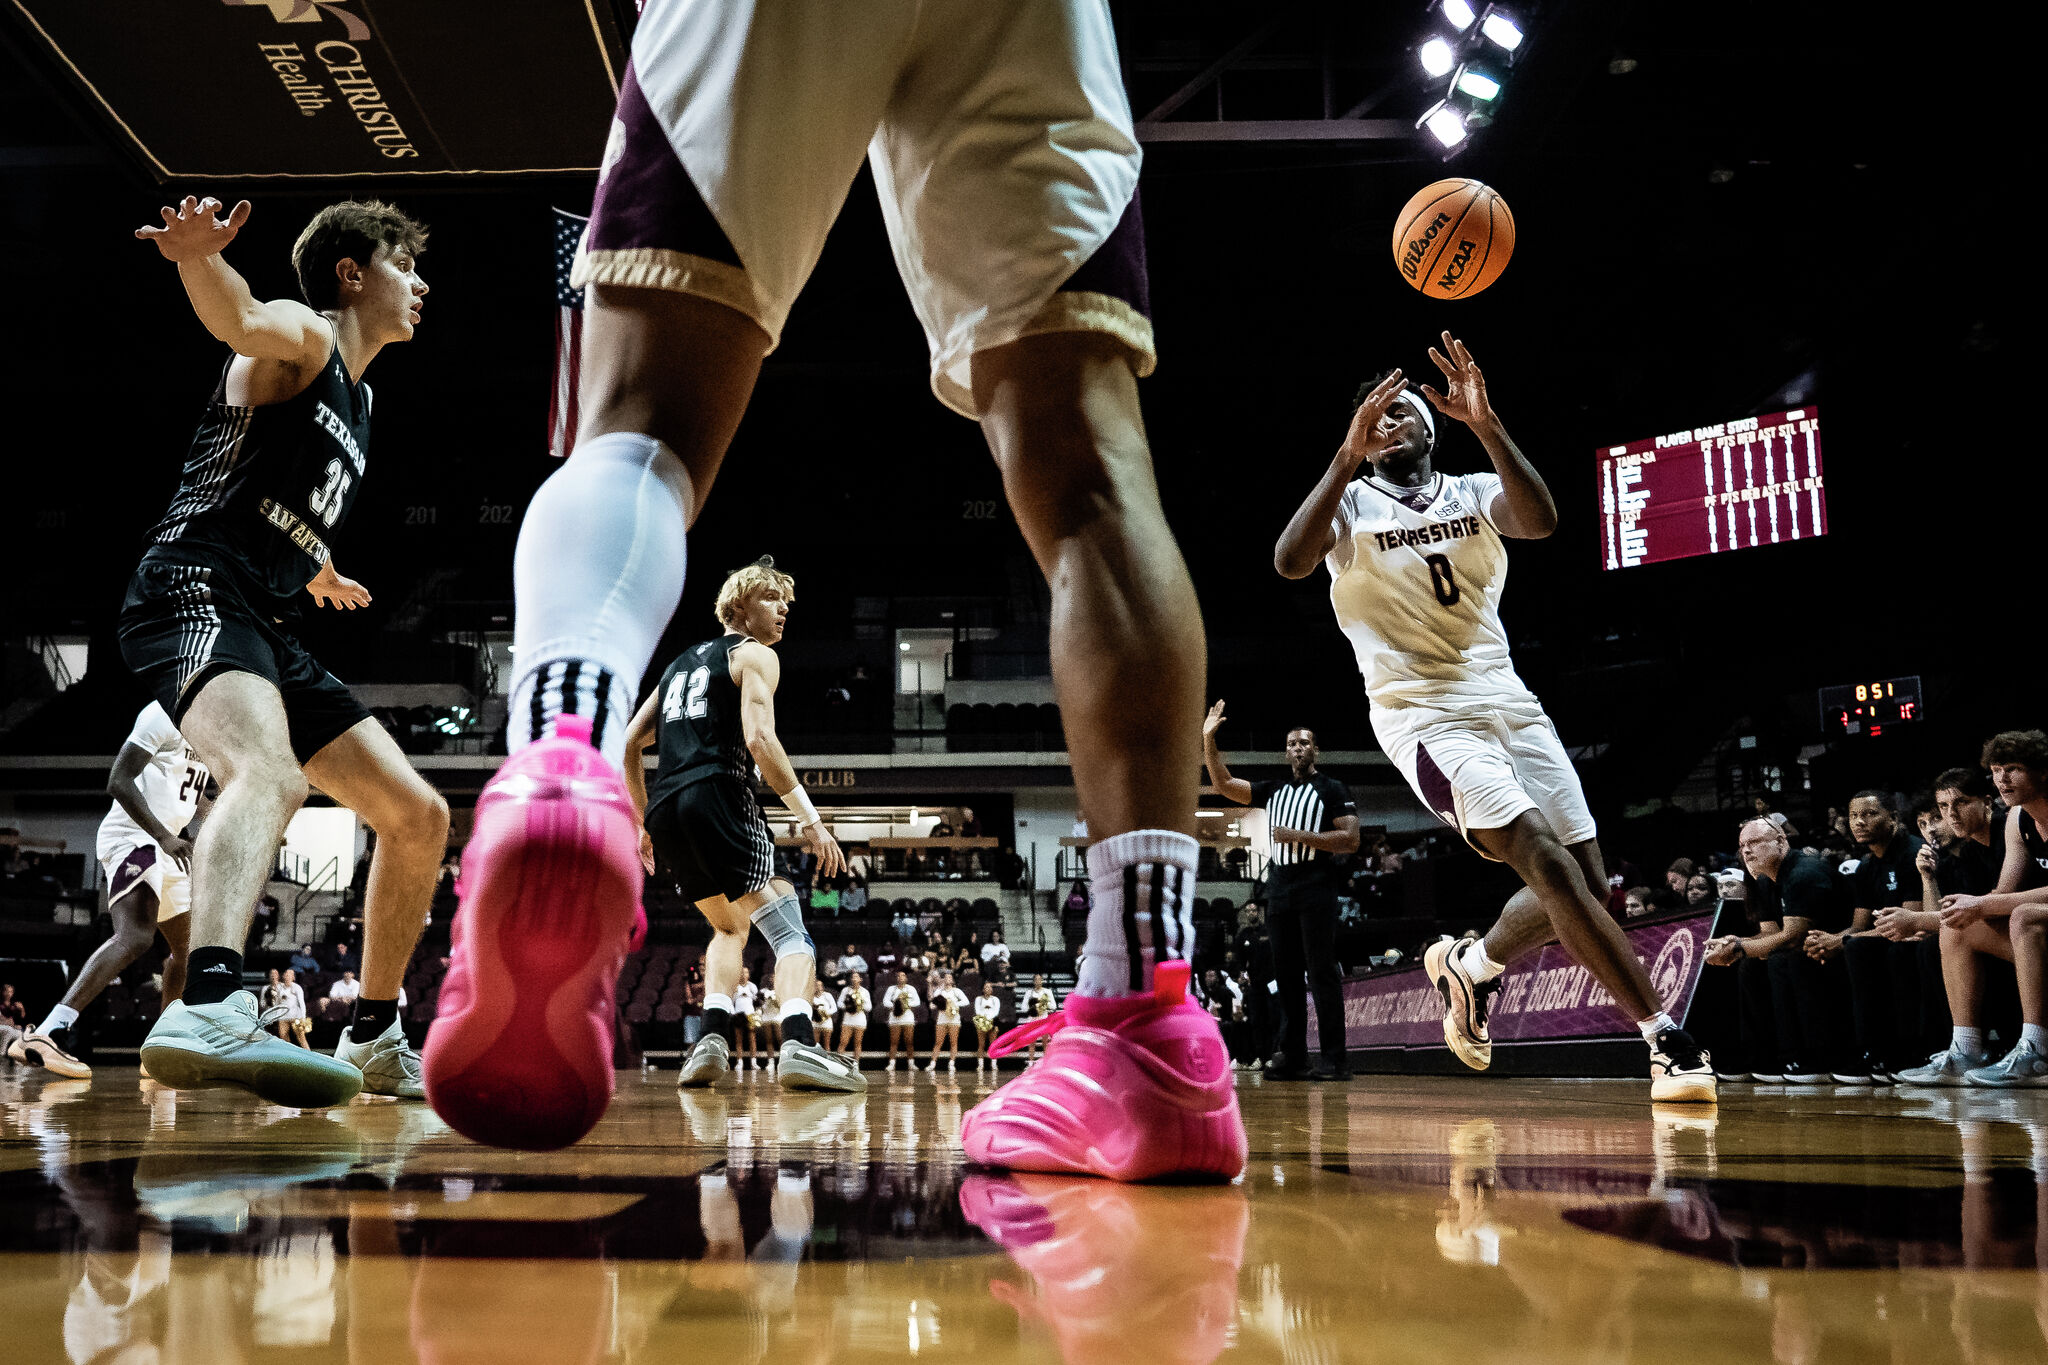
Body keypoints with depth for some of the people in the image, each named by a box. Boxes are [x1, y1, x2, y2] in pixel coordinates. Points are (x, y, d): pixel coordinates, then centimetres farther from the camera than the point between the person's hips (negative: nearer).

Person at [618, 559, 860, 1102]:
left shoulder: (682, 661, 29)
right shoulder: (755, 654, 6)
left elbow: (628, 743, 25)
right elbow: (759, 738, -11)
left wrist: (645, 823, 31)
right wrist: (810, 819, -12)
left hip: (665, 811, 7)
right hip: (717, 796, -7)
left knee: (731, 925, 25)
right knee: (790, 932, -6)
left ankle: (712, 1041, 5)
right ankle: (798, 1043, -28)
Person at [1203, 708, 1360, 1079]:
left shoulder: (1333, 790, 3)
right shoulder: (1273, 791, 19)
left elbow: (1350, 840, -7)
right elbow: (1224, 785, 16)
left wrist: (1300, 836, -14)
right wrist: (1209, 739, 7)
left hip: (1316, 890, -6)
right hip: (1279, 891, 6)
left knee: (1321, 972, -9)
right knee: (1287, 974, 6)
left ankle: (1336, 1059, -9)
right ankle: (1292, 1056, 10)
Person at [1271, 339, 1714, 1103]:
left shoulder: (1475, 493, 9)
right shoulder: (1349, 502, 2)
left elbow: (1541, 520, -16)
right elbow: (1290, 562, -22)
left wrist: (1486, 425, -29)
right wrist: (1347, 455, -31)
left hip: (1508, 703, 5)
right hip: (1425, 717, -5)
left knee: (1584, 885, 4)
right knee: (1551, 867, -21)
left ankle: (1469, 970, 31)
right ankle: (1669, 1041, -18)